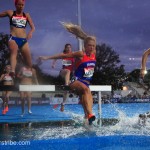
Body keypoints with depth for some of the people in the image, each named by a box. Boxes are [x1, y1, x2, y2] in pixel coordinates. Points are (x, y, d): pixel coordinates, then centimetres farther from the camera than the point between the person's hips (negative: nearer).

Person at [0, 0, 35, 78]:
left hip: (24, 40, 3)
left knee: (29, 62, 0)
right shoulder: (10, 13, 11)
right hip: (13, 38, -3)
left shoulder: (26, 15, 14)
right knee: (13, 53, -31)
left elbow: (33, 27, 6)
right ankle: (13, 71, -53)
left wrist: (31, 32, -15)